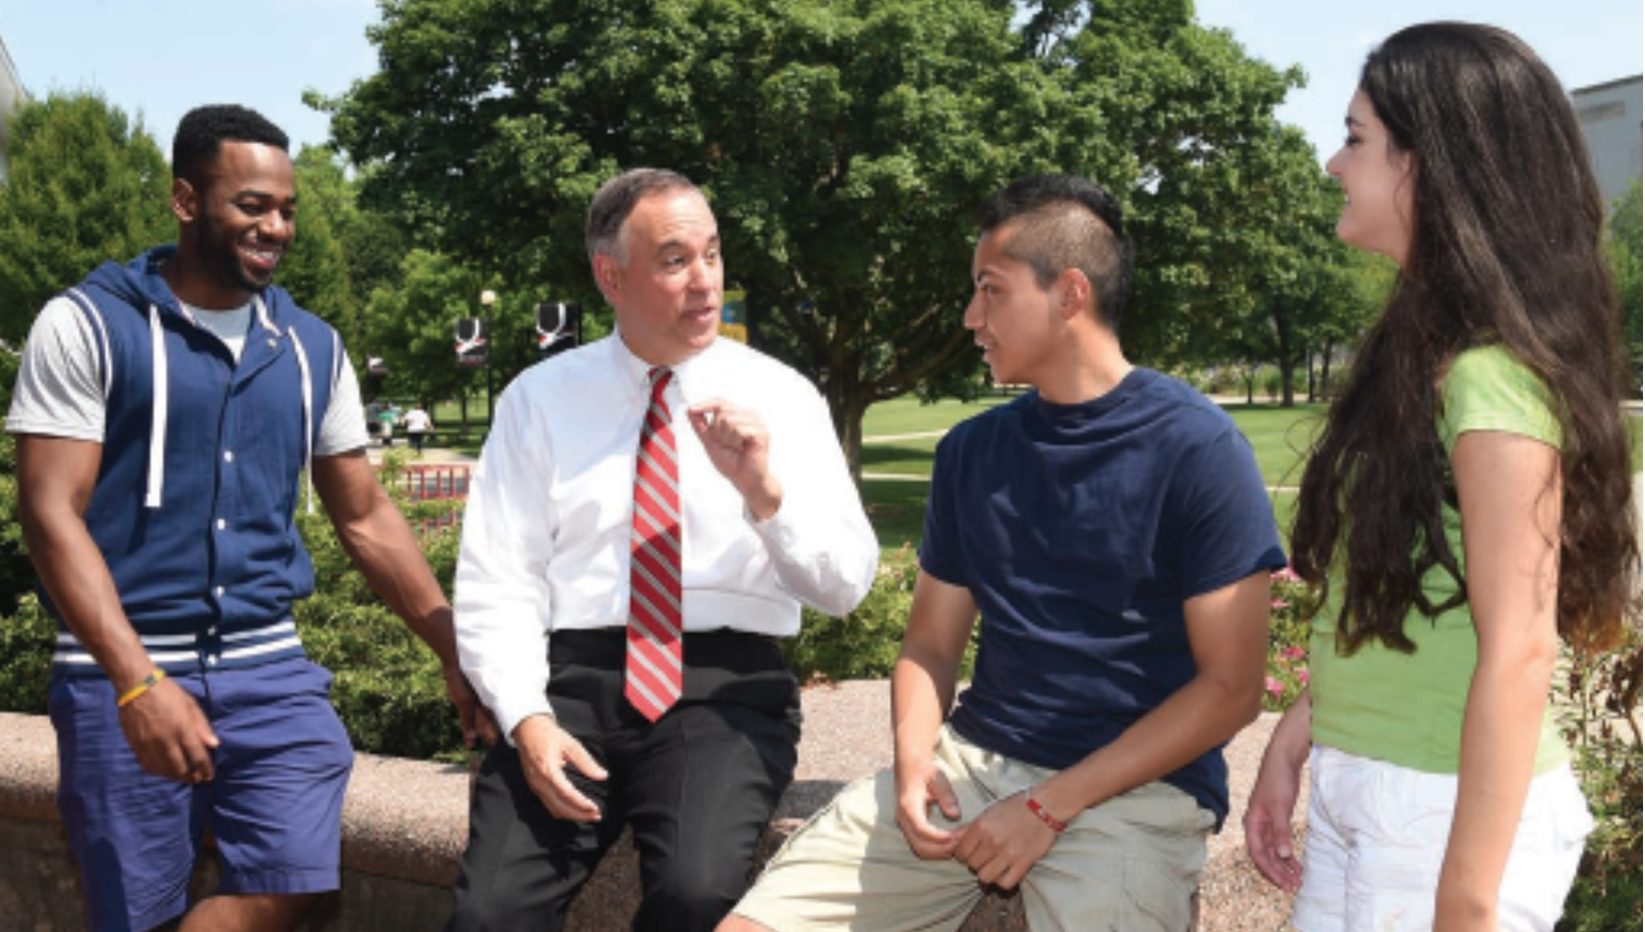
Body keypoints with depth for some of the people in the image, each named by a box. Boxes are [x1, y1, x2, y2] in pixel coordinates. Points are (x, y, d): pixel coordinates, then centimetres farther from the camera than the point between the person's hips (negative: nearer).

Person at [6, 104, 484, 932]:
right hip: (122, 677, -3)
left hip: (269, 667, 3)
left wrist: (456, 651, 6)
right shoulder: (87, 324, -5)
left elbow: (365, 517, 14)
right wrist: (137, 682, -22)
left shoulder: (312, 347, 8)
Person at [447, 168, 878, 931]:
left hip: (725, 686, -1)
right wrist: (526, 718, -13)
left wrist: (764, 493, -17)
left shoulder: (782, 397, 5)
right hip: (573, 677, 1)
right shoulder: (539, 398, 7)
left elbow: (846, 586, 0)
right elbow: (495, 583, 2)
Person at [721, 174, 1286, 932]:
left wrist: (1052, 805, -14)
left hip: (1135, 786, -3)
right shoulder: (970, 451, 9)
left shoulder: (1197, 450, -7)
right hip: (972, 759, 4)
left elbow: (1231, 688, -9)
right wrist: (914, 759, -7)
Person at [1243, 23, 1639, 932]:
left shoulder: (1491, 373, -19)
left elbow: (1518, 652, -21)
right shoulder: (1421, 351, 8)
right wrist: (1293, 738, 13)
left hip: (1450, 812, -8)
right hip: (1357, 794, 8)